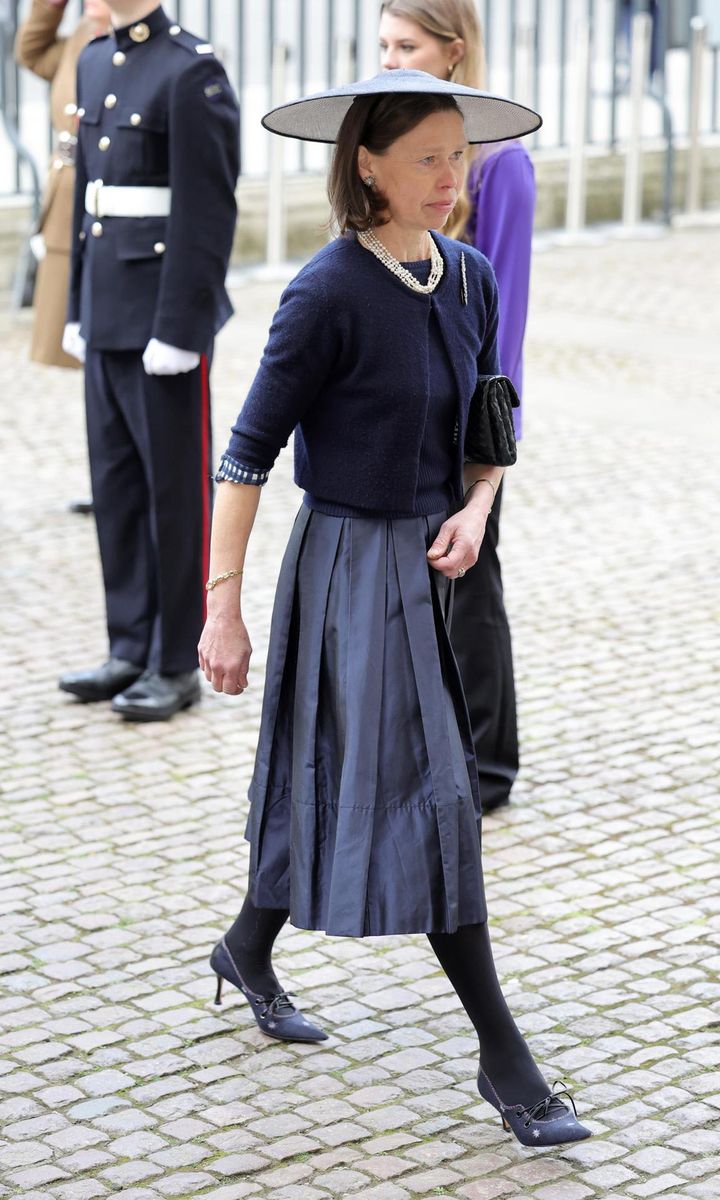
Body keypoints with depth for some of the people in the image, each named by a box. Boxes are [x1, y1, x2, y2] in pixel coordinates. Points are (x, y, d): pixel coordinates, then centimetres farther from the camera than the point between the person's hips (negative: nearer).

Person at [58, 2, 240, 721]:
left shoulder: (192, 72, -13)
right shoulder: (95, 63, 13)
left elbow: (209, 213, -16)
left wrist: (180, 330, -19)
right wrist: (79, 310, 16)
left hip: (164, 318, -8)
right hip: (109, 318, 8)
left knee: (174, 489, 1)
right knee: (116, 485, 12)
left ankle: (179, 667, 10)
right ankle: (132, 652, 21)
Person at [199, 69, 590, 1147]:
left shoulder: (469, 279, 3)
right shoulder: (328, 294, -17)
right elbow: (249, 452, -14)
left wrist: (474, 511, -6)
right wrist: (223, 606, -15)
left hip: (432, 562, 7)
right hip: (350, 565, -7)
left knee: (330, 777, 18)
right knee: (431, 794, -6)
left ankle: (248, 952, 41)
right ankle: (502, 1053, 0)